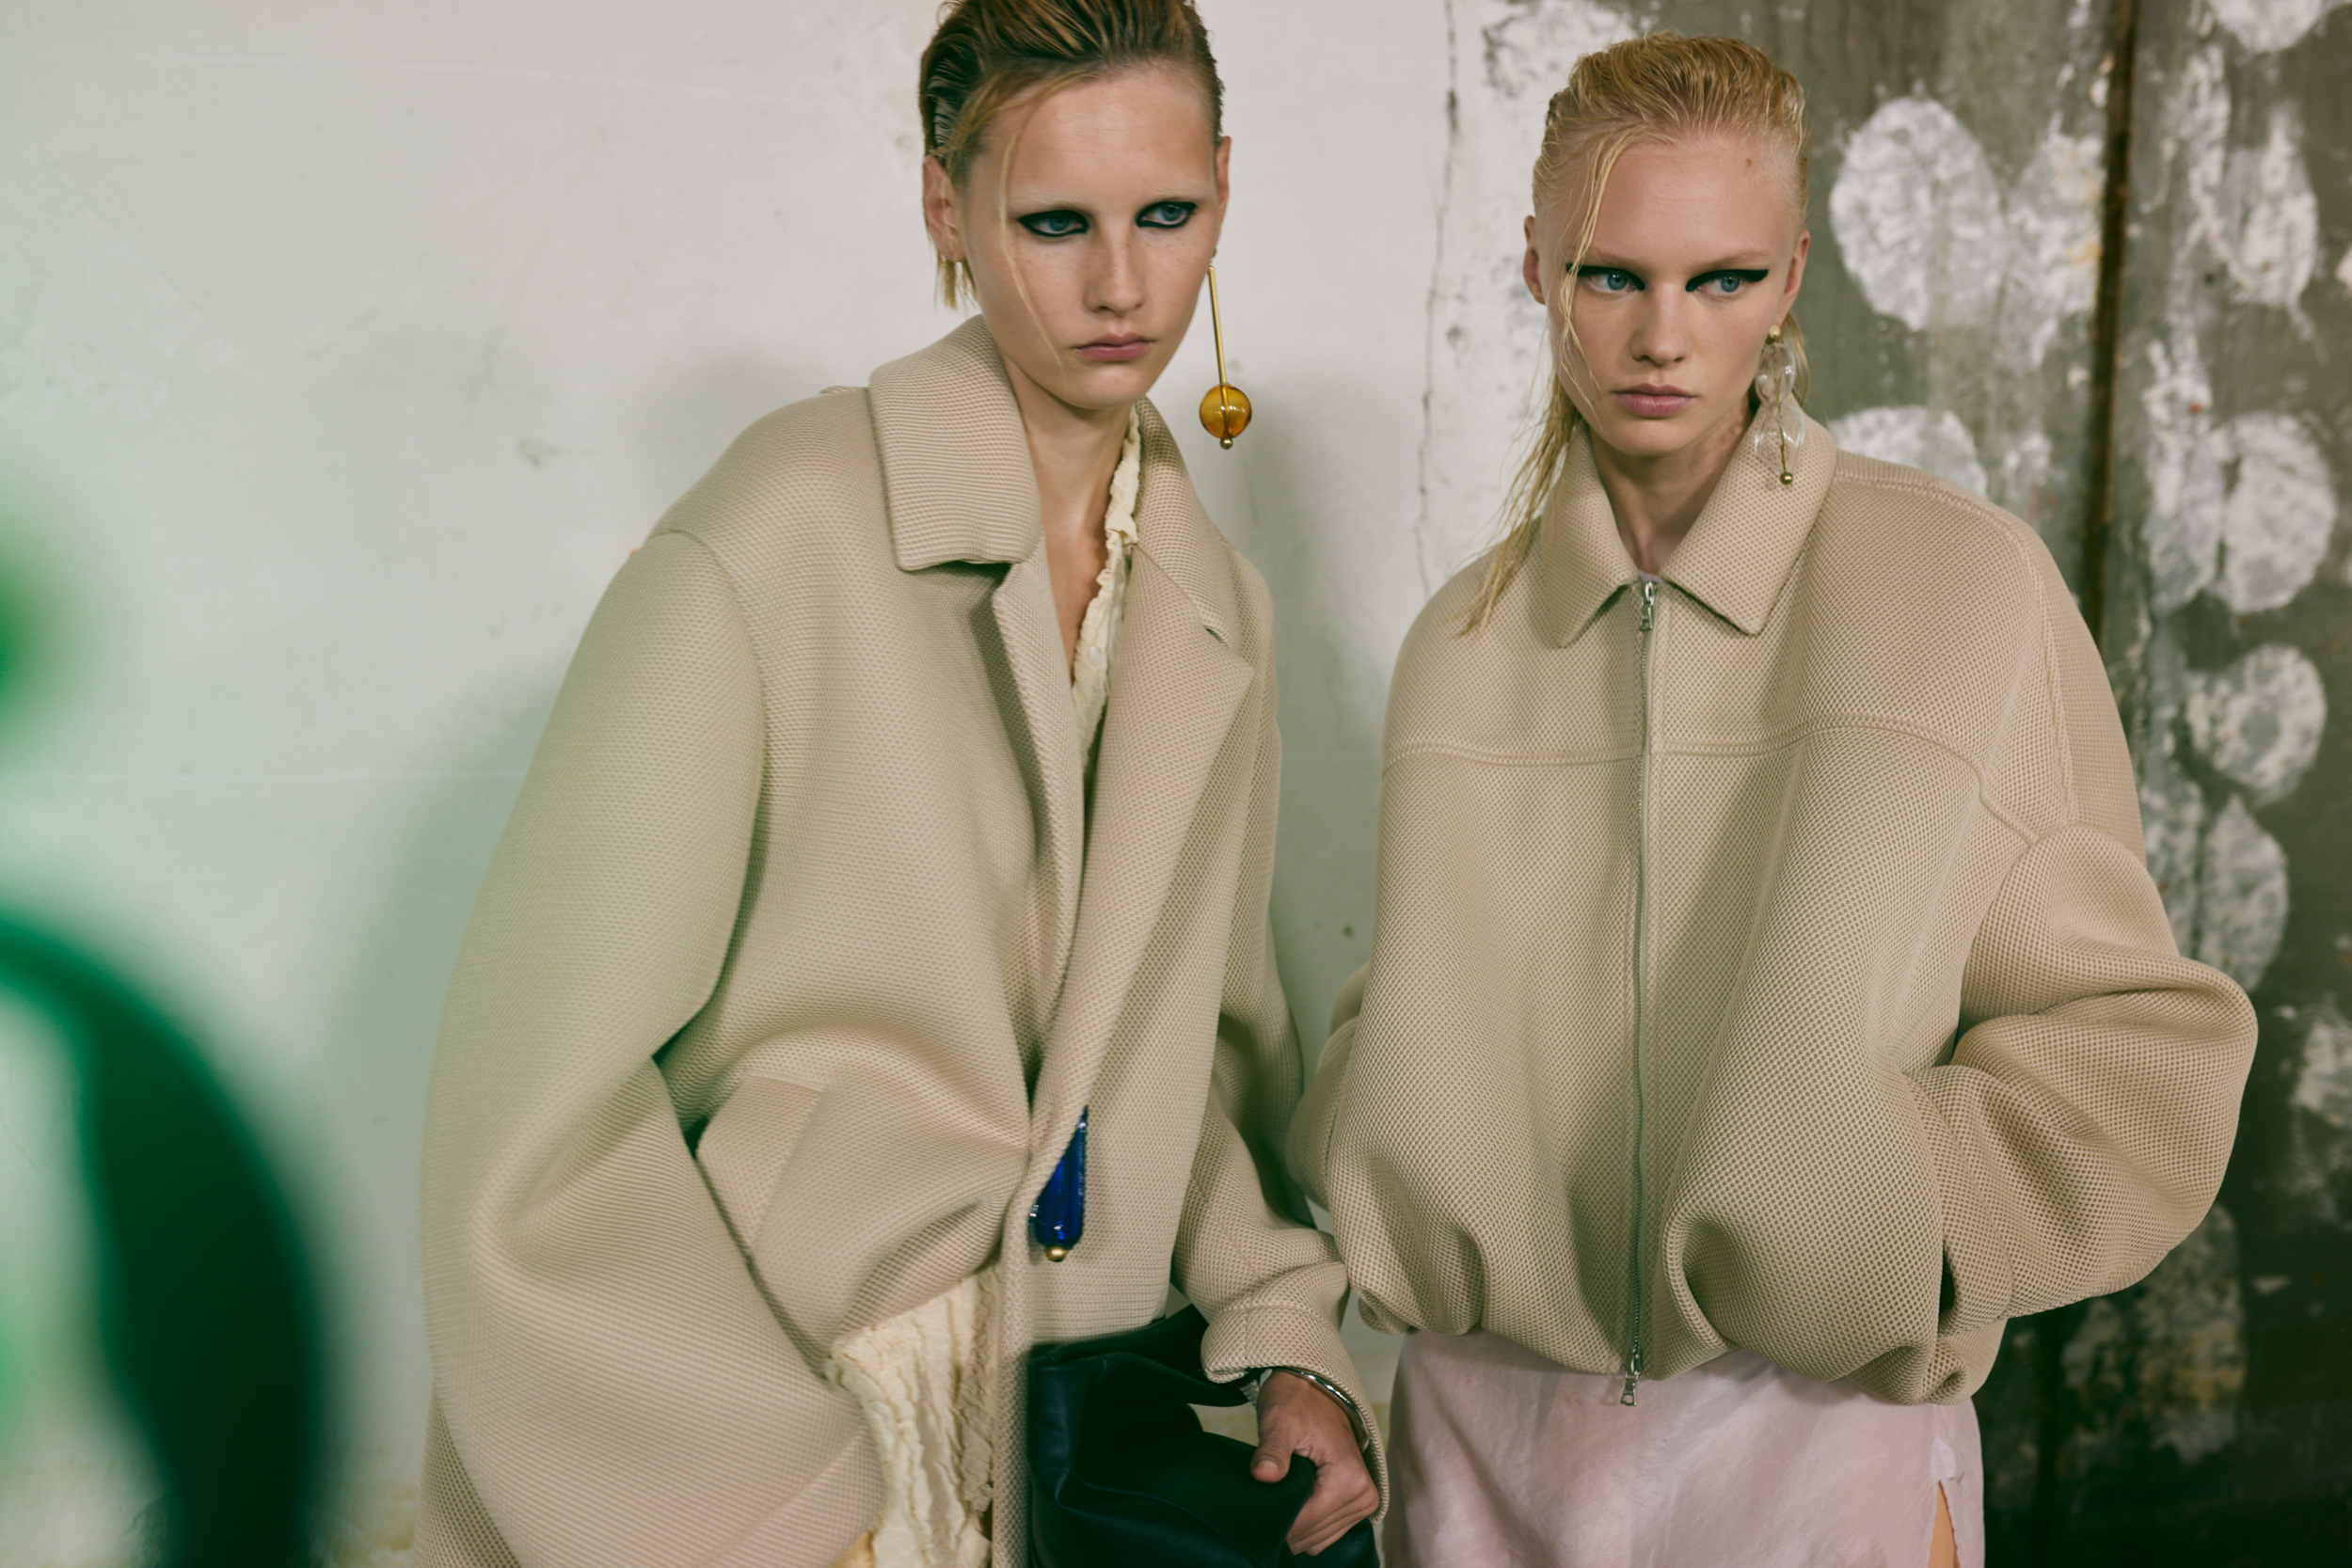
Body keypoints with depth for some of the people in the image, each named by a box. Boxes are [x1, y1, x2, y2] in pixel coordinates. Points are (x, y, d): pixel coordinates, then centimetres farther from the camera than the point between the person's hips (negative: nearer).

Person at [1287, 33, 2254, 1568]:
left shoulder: (1964, 589, -8)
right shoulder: (1467, 637, 3)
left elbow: (2138, 1053, -5)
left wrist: (1847, 1235, -13)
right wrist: (1386, 1208, -4)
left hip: (1813, 1432, -2)